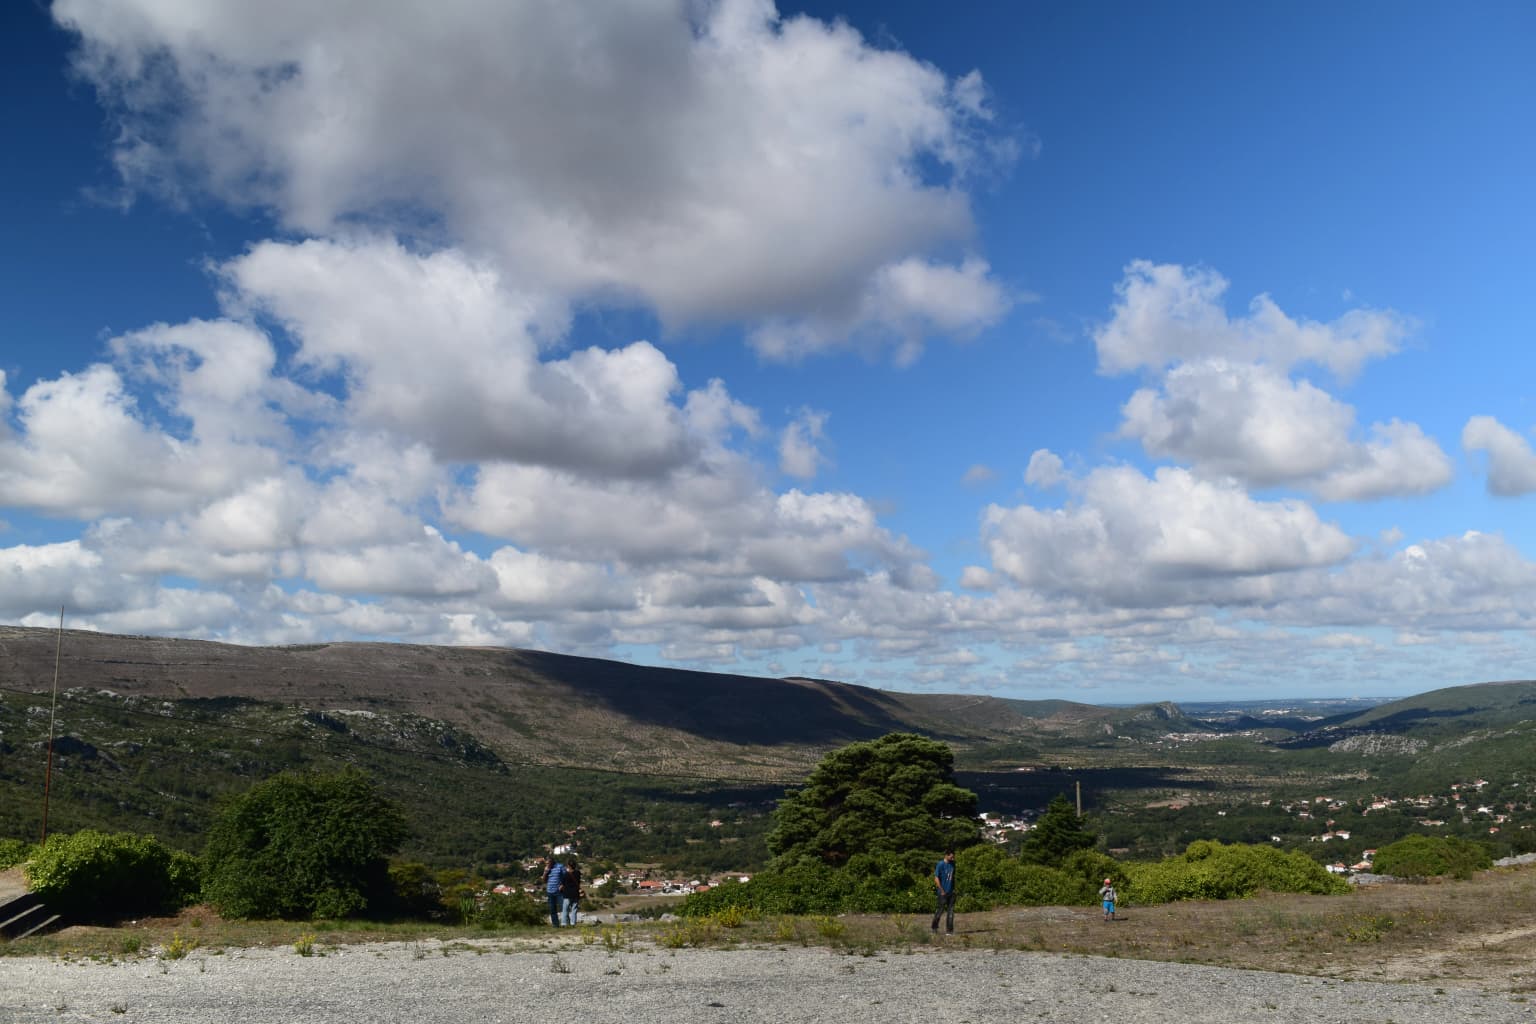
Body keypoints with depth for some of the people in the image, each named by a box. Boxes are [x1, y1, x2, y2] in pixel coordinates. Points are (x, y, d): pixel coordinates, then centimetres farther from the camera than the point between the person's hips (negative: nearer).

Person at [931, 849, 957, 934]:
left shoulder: (952, 864, 8)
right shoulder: (940, 865, -12)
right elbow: (936, 878, -12)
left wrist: (953, 889, 9)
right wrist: (942, 891, -12)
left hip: (951, 892, 6)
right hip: (943, 892, -6)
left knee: (951, 911, 3)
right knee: (941, 910, 1)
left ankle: (949, 930, 7)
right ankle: (935, 927, 18)